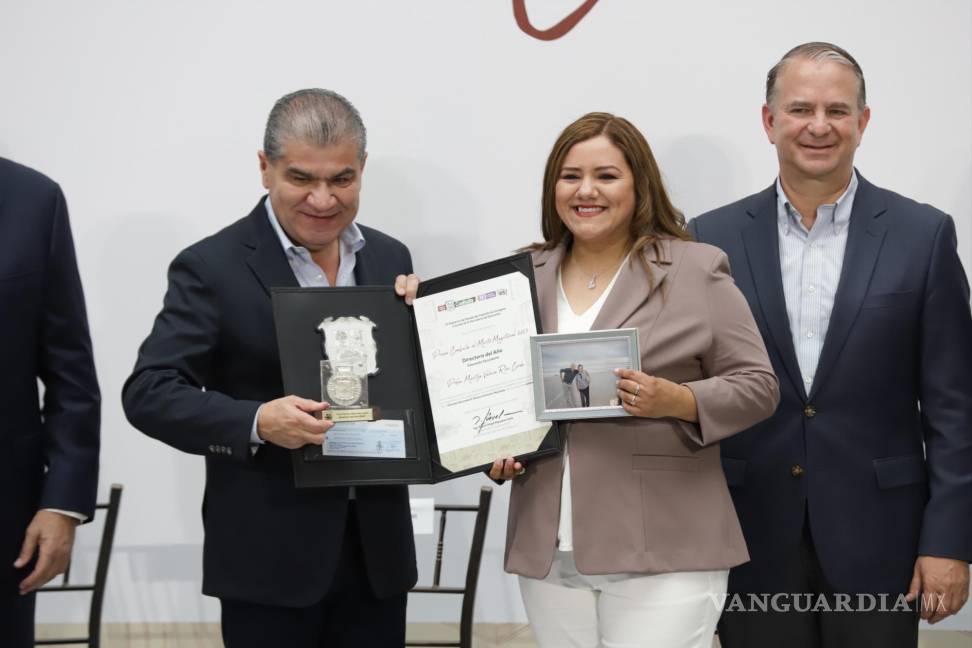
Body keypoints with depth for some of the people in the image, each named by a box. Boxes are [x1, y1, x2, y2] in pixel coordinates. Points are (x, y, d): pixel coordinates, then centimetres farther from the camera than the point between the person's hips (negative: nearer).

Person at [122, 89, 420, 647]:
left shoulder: (390, 259, 8)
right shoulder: (212, 267, -7)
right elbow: (148, 392, -12)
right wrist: (255, 422, -26)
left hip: (378, 551, 5)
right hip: (270, 560, -4)